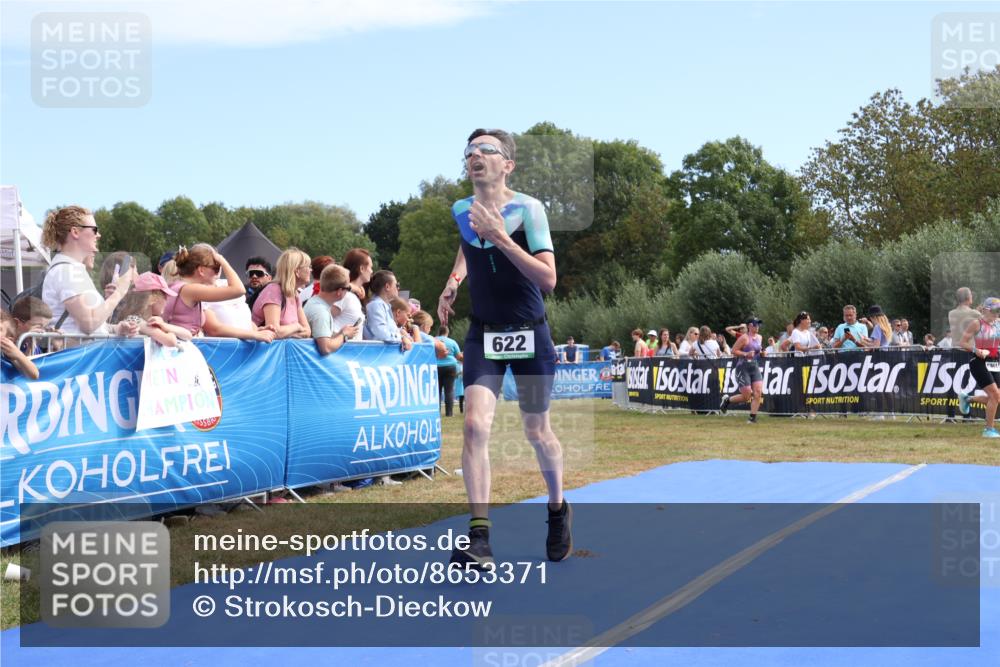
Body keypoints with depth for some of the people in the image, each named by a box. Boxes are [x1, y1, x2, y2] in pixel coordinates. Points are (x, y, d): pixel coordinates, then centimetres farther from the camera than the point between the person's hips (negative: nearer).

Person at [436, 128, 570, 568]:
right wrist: (454, 280, 9)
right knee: (475, 424, -17)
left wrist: (500, 238, -29)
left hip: (529, 334, -2)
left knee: (536, 432, 8)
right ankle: (479, 537, -16)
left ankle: (558, 510, 37)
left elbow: (548, 278, -22)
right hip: (483, 333, 3)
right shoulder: (460, 211, 0)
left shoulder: (528, 209, -14)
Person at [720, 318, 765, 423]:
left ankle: (753, 417, -5)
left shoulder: (759, 337, 12)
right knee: (747, 396, -6)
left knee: (758, 392, -10)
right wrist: (746, 354, -21)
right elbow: (733, 351, -11)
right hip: (743, 368, -6)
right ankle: (727, 400, 21)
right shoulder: (744, 338, -10)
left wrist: (761, 353, 9)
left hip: (755, 367, 6)